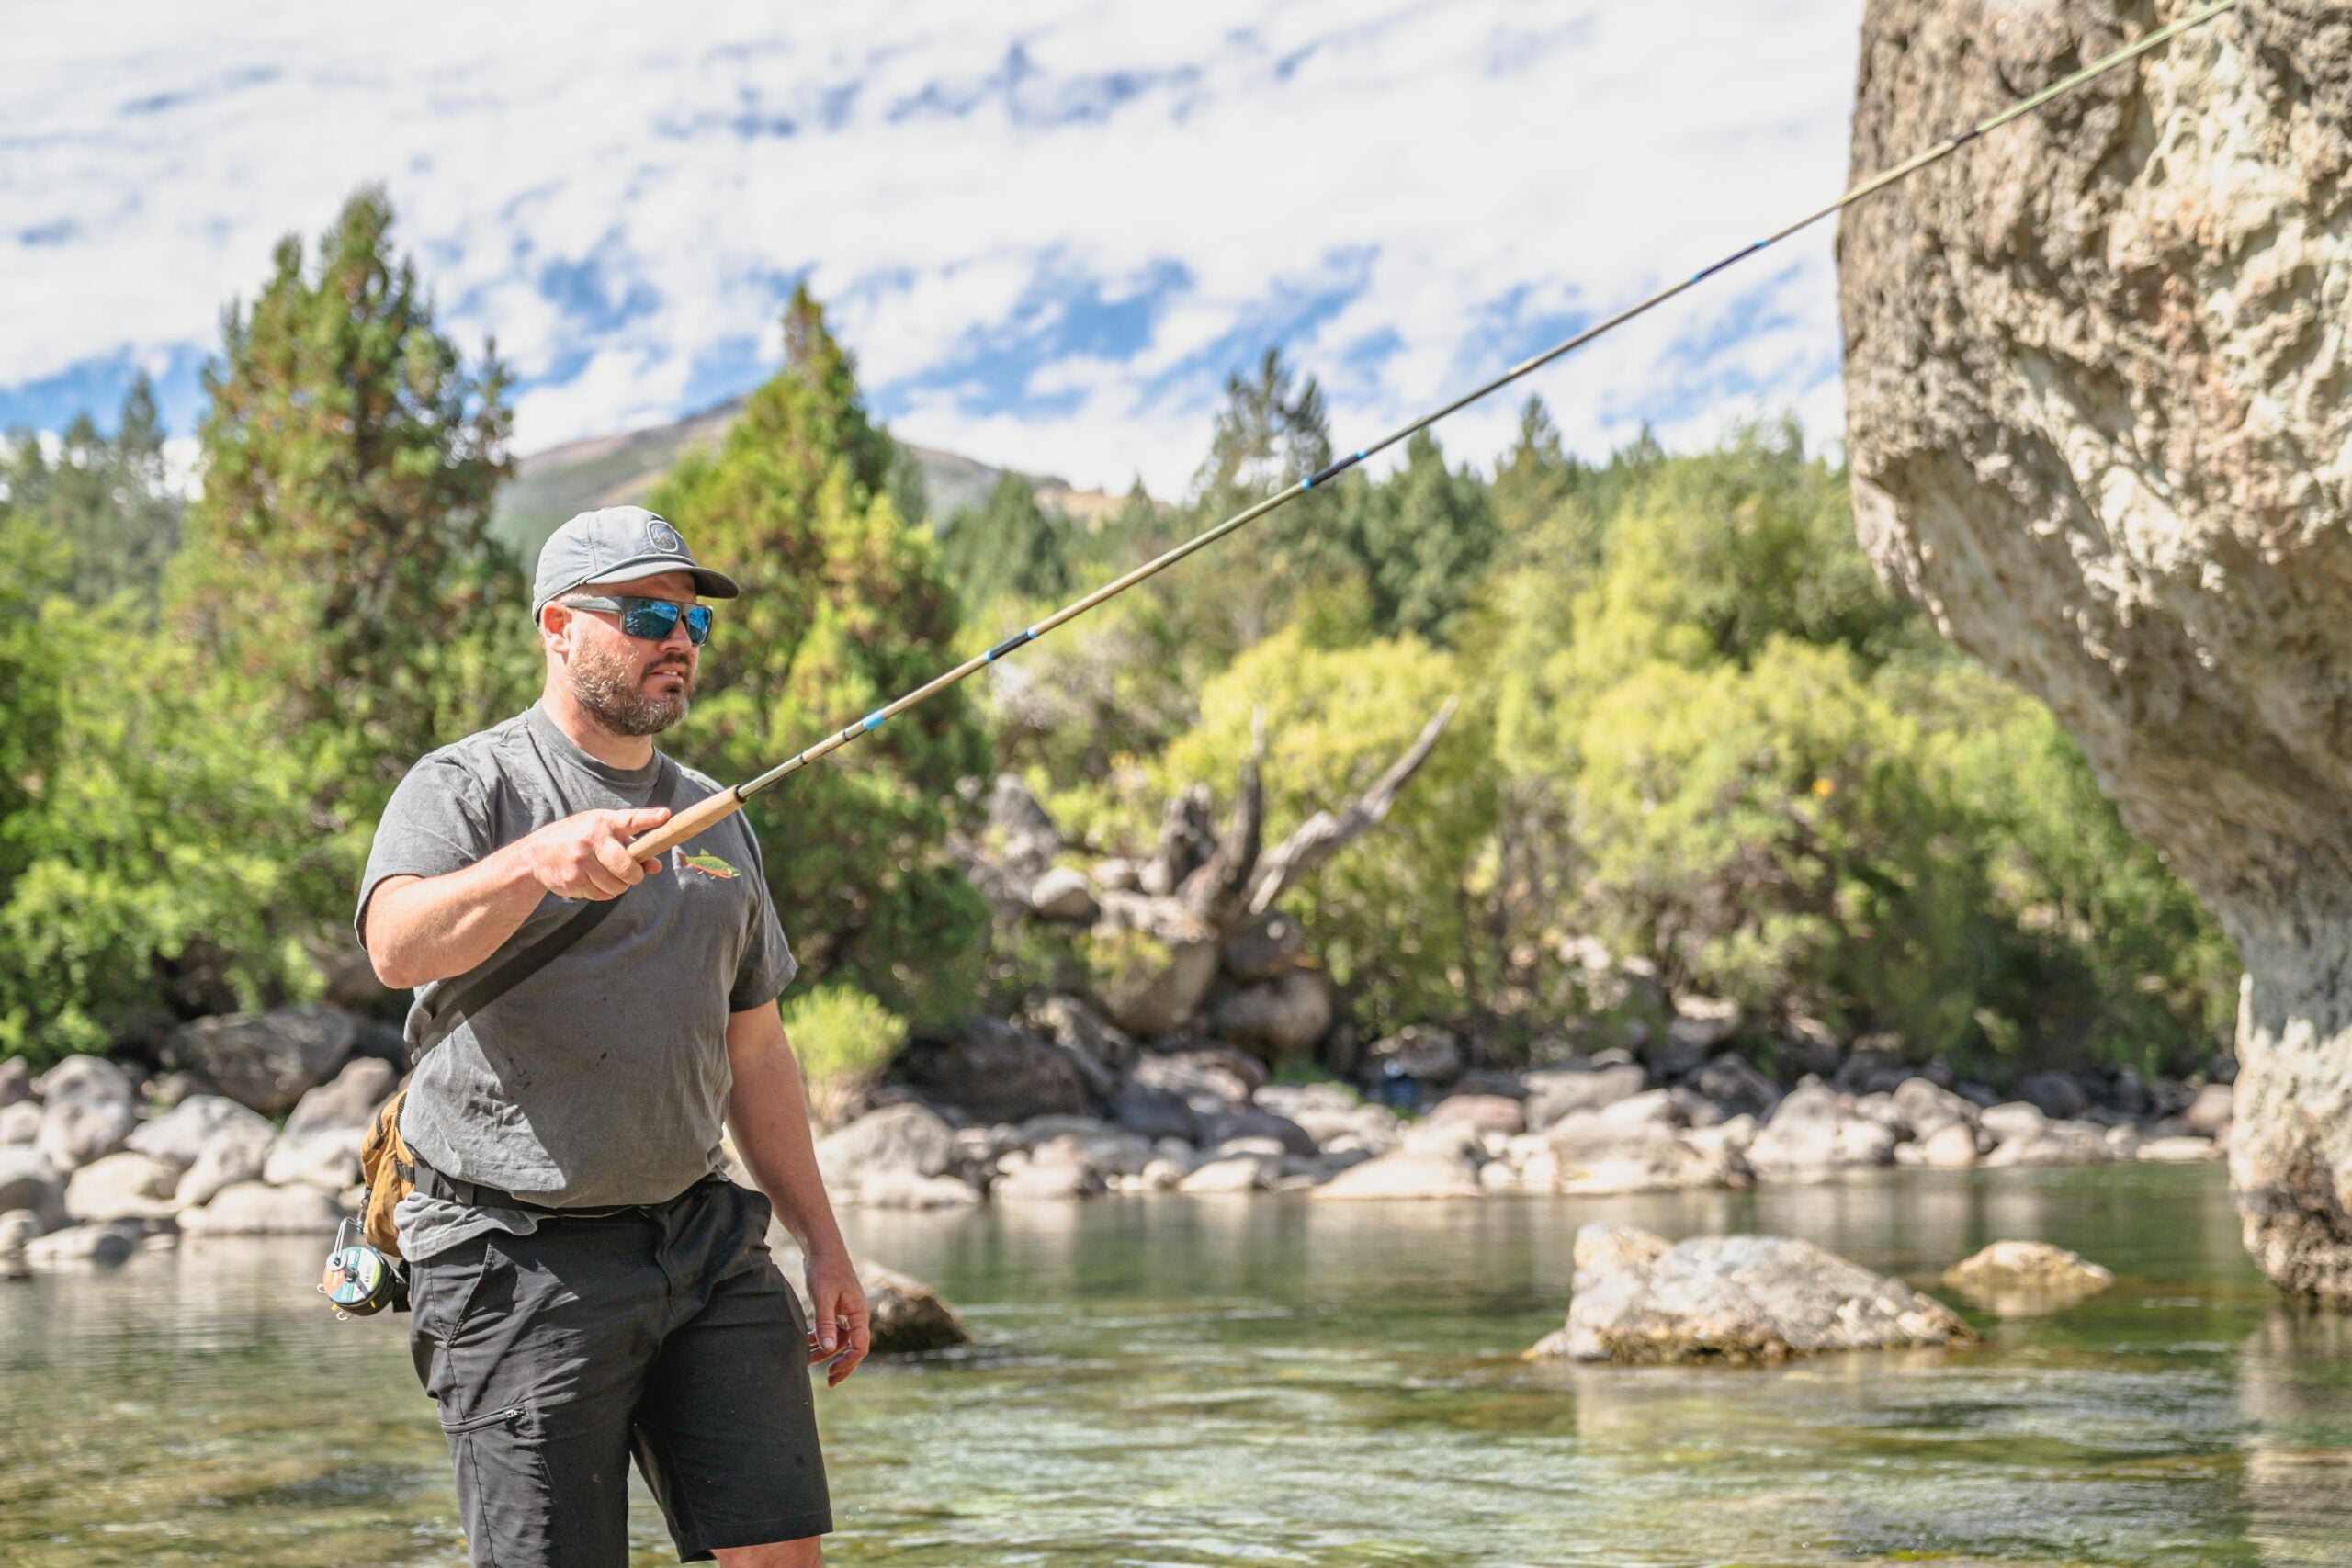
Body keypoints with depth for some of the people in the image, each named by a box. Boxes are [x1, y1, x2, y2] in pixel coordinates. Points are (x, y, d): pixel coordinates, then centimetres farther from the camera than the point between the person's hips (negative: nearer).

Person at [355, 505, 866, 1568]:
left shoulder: (714, 818, 17)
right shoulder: (466, 789, -4)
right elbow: (397, 948, -25)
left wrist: (821, 1241, 17)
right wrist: (534, 862, -43)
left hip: (702, 1237, 6)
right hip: (518, 1255, -5)